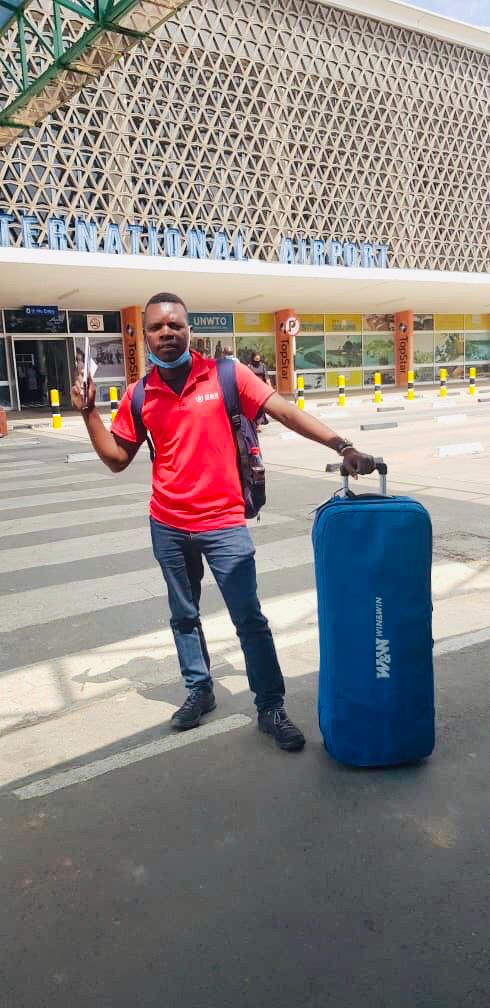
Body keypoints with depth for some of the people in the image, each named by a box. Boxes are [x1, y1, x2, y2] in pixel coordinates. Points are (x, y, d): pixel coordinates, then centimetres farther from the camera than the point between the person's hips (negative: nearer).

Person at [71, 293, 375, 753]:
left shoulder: (226, 375, -8)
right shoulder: (139, 395, 1)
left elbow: (285, 411, -12)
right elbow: (117, 458, 9)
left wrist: (342, 446, -21)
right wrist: (88, 410, -2)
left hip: (223, 523, -3)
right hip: (168, 526, 4)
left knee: (249, 619, 0)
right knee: (184, 616, 17)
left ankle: (271, 709, 14)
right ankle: (199, 691, 36)